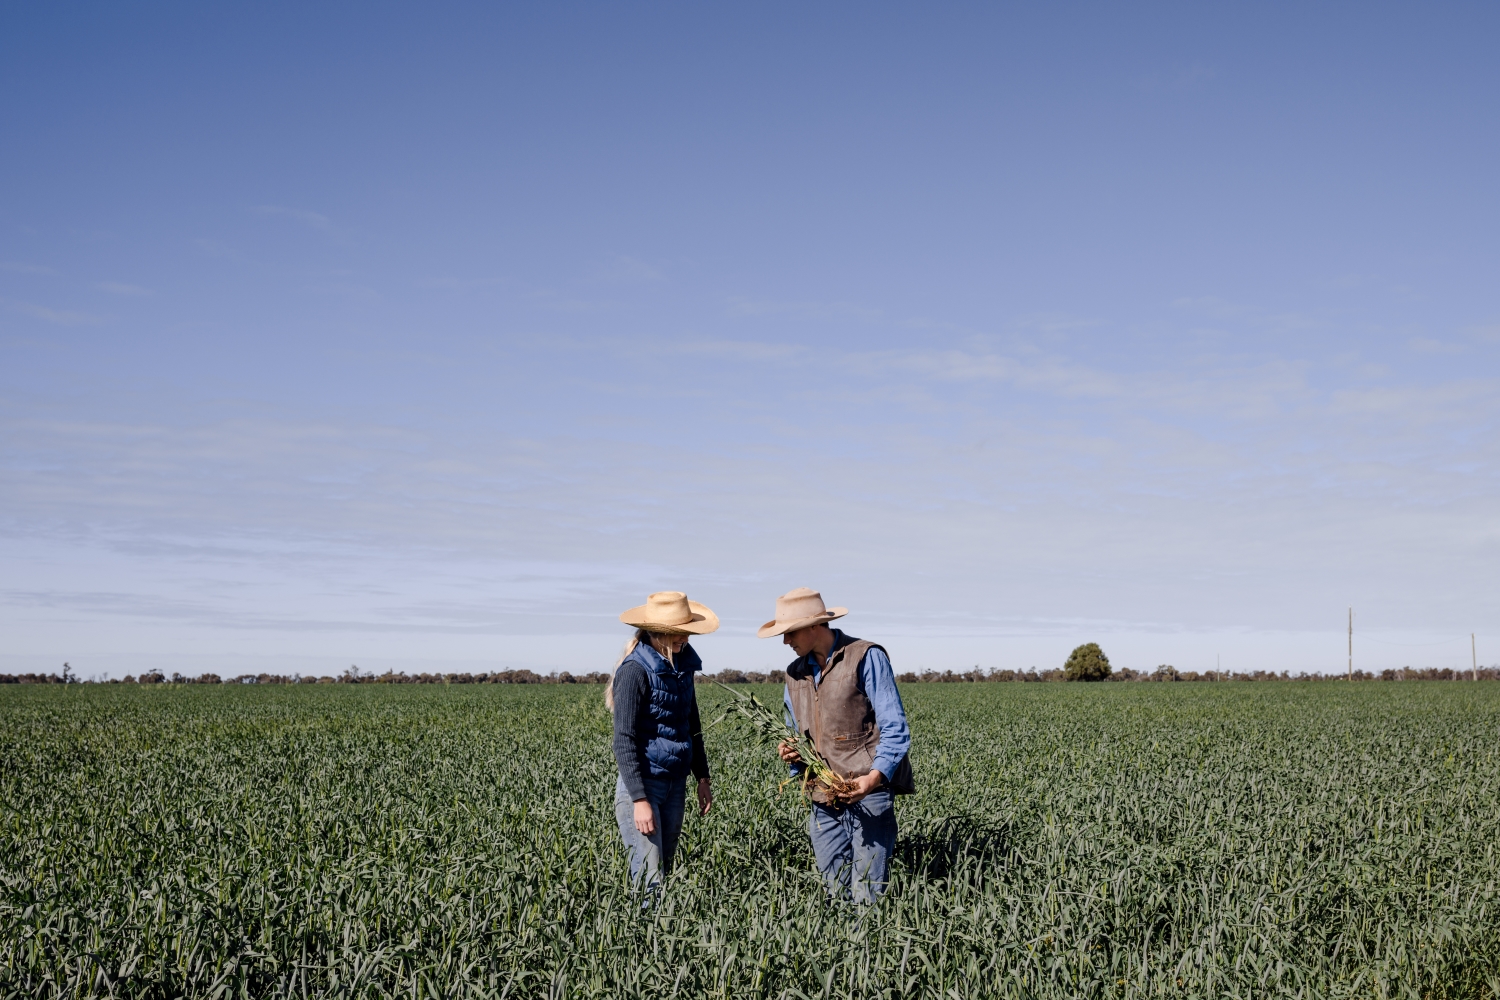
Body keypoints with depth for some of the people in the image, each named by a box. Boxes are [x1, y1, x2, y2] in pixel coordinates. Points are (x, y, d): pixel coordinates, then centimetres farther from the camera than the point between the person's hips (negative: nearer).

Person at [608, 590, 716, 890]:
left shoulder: (682, 664, 7)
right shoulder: (635, 670, -16)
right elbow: (624, 741, -18)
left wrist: (702, 777, 17)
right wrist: (640, 800, -21)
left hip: (675, 784, 7)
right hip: (642, 783, -7)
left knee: (664, 872, 11)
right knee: (649, 880, -9)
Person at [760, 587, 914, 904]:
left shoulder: (866, 657, -5)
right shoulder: (796, 673, 16)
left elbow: (895, 729, -9)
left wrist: (875, 777, -25)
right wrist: (791, 754, 1)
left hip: (868, 794, -6)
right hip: (824, 801, 6)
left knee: (868, 896, -9)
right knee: (835, 894, 7)